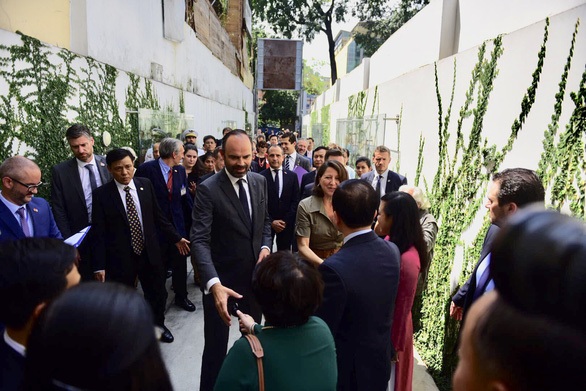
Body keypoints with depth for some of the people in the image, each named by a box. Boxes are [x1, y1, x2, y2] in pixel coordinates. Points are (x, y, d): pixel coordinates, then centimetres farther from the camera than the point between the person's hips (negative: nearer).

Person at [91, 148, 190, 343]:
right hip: (120, 258, -3)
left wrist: (176, 238, 8)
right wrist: (99, 266, -12)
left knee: (158, 294, 17)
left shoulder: (146, 185, 0)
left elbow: (158, 216, 8)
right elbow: (98, 233, -9)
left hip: (149, 252, 3)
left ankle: (158, 325, 44)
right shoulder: (101, 194, -10)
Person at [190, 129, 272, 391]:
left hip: (255, 273, 6)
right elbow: (200, 240, -26)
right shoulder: (208, 189, -19)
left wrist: (265, 245, -7)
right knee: (216, 345, 7)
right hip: (221, 278, -5)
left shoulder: (259, 182, -1)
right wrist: (213, 283, -40)